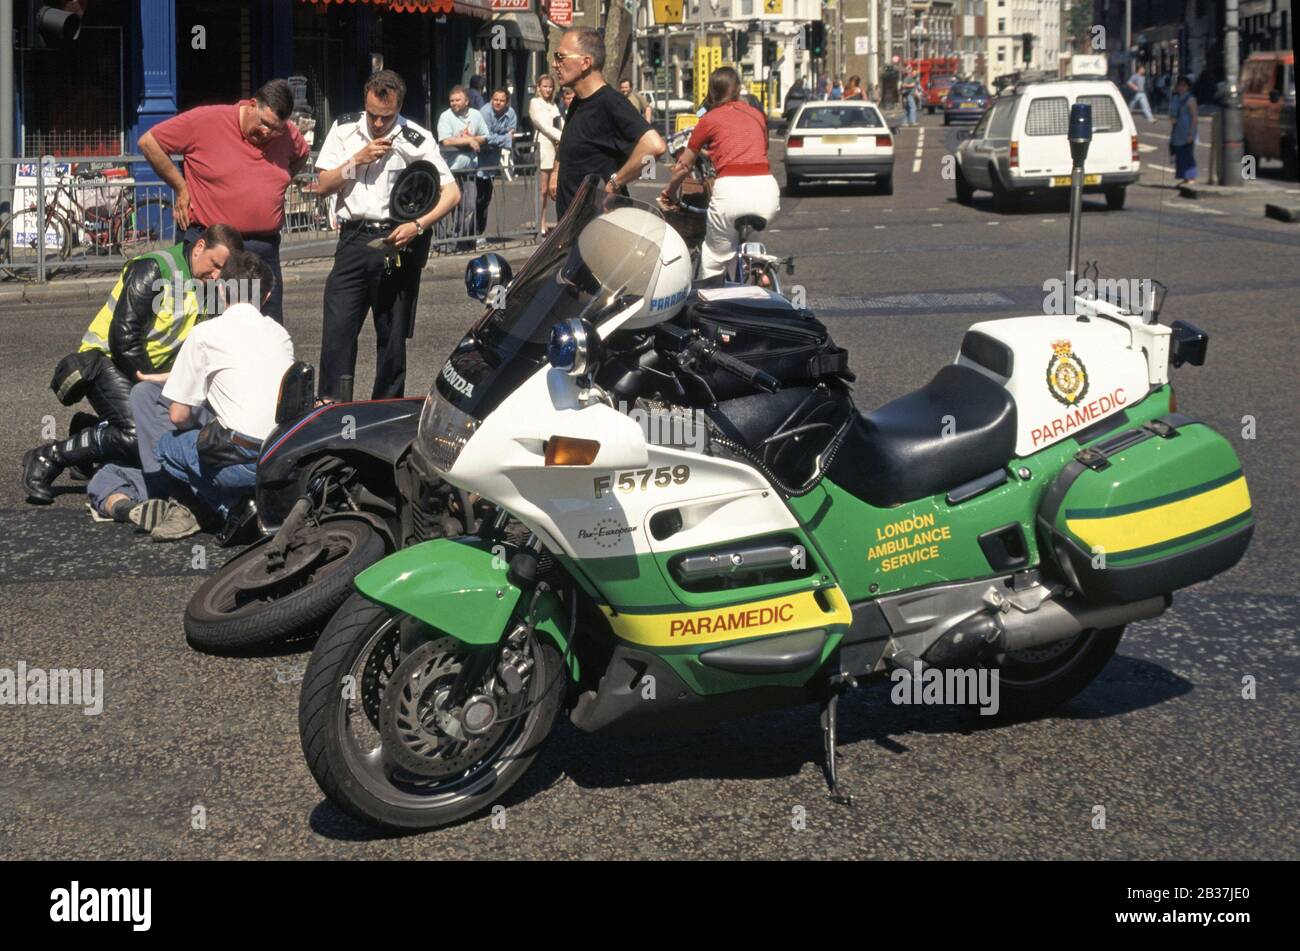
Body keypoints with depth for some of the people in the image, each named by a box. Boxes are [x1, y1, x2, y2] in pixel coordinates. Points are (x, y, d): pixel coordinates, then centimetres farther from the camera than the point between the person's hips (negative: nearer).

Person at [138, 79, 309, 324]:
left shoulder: (288, 134, 6)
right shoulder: (206, 120, -8)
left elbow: (301, 155, 30)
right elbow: (148, 142, -2)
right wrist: (181, 188, -3)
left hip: (266, 248, 4)